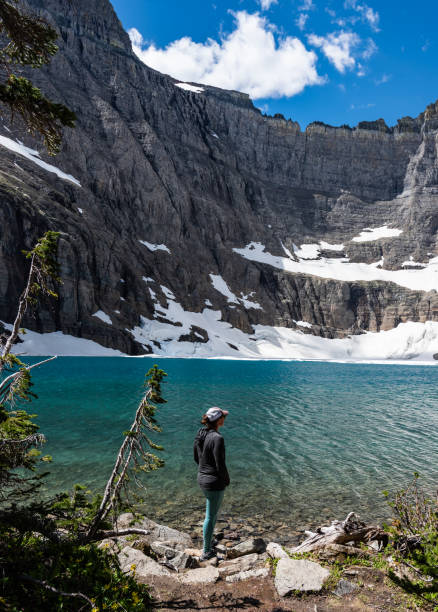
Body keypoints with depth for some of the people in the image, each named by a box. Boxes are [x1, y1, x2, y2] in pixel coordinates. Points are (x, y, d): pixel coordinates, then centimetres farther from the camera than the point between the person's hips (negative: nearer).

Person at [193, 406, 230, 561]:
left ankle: (208, 543, 38)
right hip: (215, 482, -8)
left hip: (202, 478, 8)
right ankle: (206, 552, 24)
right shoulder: (217, 438, -26)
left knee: (213, 513, 25)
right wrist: (227, 479, -4)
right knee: (210, 516, 8)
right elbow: (220, 465, -22)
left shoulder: (200, 434, 0)